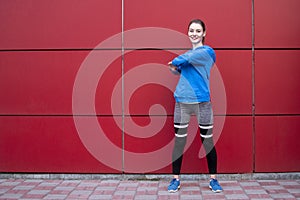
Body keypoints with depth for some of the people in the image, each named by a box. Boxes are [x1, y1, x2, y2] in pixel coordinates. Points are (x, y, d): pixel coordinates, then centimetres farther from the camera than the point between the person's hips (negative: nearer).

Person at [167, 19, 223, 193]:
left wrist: (175, 62, 4)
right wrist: (176, 68, -4)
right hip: (182, 102, 5)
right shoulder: (188, 53, 18)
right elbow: (179, 69, 17)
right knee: (179, 141, 4)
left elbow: (185, 59, -15)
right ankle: (176, 179, 13)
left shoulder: (207, 52, -3)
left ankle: (213, 179, 15)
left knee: (208, 142, 3)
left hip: (202, 102, -5)